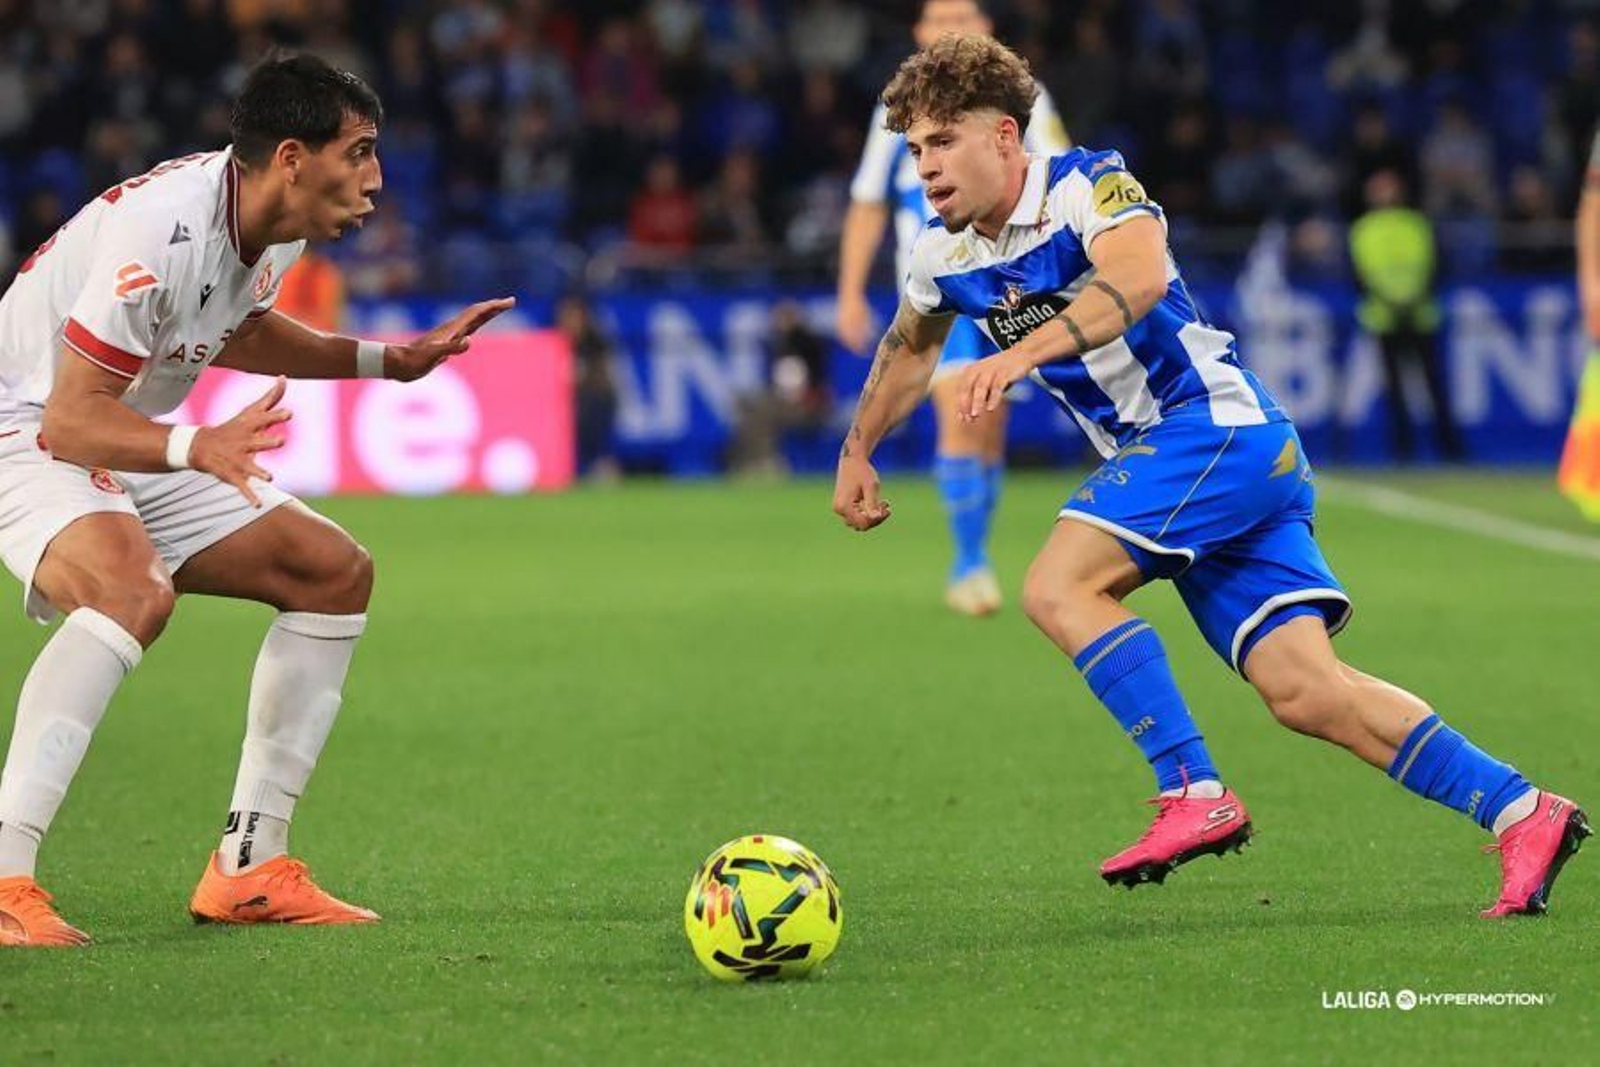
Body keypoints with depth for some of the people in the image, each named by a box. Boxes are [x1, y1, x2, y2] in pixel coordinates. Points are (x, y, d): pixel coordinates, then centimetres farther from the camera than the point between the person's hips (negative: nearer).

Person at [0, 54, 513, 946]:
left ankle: (249, 868, 9)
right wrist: (198, 449, -49)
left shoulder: (280, 227, -2)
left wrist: (386, 360, 14)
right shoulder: (163, 228, -31)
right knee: (135, 589, -38)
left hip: (130, 447, 10)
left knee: (337, 572, 6)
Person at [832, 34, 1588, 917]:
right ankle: (1523, 816, -2)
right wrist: (857, 453, 36)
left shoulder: (1085, 185, -12)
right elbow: (908, 348, 33)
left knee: (1057, 587, -22)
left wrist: (1024, 352, -45)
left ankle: (1194, 793, -23)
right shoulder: (942, 255, 11)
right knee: (1304, 691, -3)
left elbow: (1139, 277, -34)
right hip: (1160, 457, 8)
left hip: (1218, 423, -8)